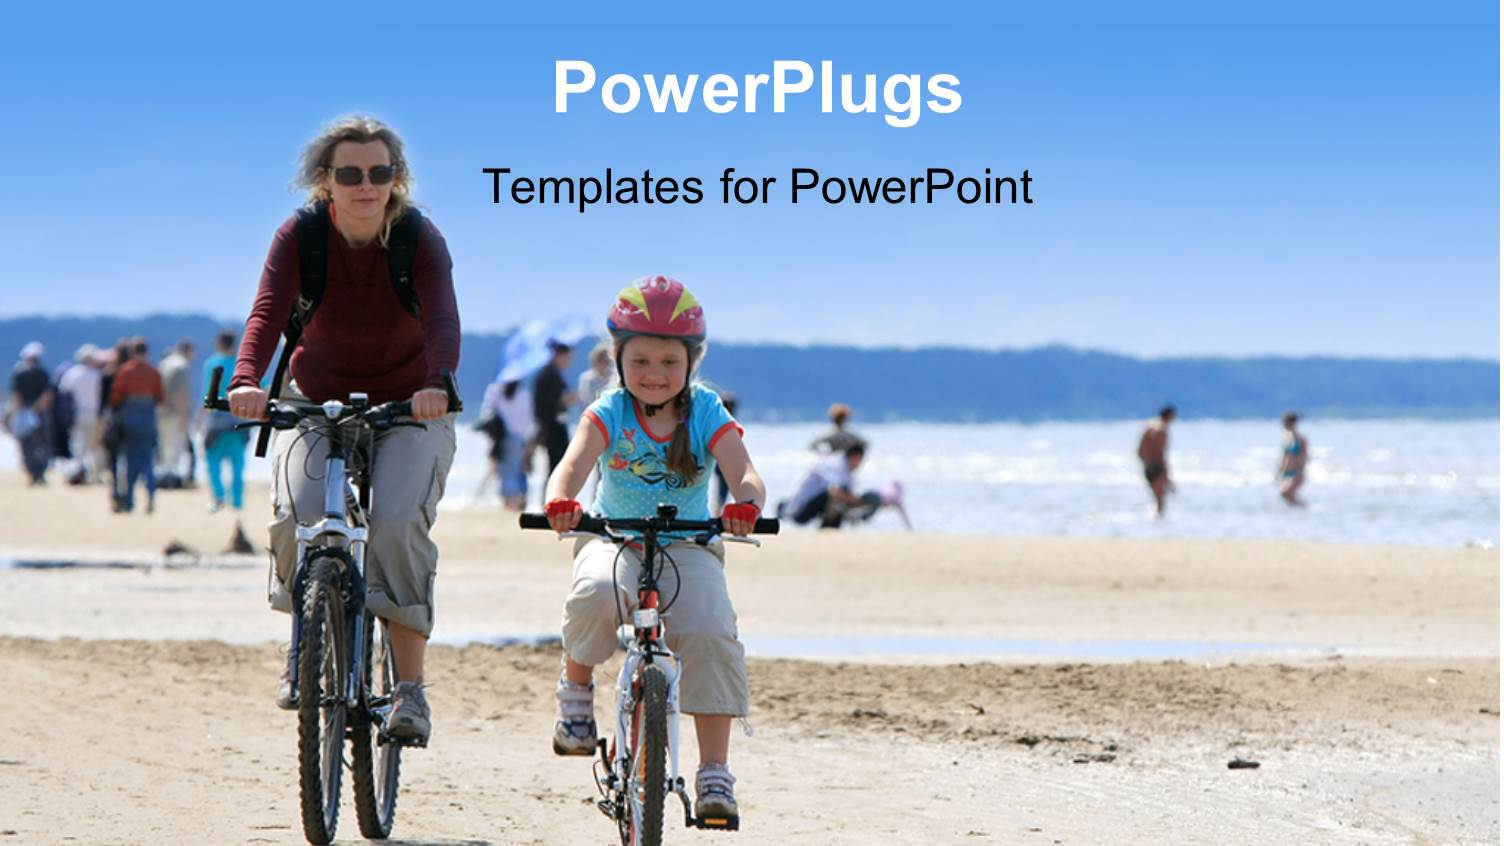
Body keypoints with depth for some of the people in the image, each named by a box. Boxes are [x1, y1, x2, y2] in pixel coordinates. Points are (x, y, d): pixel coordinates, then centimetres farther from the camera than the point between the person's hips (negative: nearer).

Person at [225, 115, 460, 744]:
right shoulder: (300, 236, -14)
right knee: (298, 515, -24)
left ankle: (409, 687, -18)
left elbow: (442, 320, -32)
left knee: (399, 522, -25)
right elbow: (268, 313, -28)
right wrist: (246, 381, -48)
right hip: (317, 401, 1)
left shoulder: (420, 240, -17)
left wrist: (438, 385, -53)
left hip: (410, 407, -1)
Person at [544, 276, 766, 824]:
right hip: (613, 539, 0)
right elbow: (574, 464, -23)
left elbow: (744, 475, -19)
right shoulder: (609, 413, -6)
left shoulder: (707, 414, -5)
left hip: (688, 545, 0)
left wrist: (746, 504, -44)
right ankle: (576, 685, -4)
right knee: (597, 594, -36)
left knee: (710, 631, -27)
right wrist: (560, 501, -47)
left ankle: (714, 773, -19)